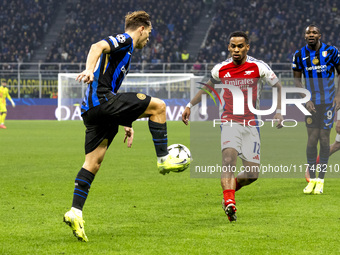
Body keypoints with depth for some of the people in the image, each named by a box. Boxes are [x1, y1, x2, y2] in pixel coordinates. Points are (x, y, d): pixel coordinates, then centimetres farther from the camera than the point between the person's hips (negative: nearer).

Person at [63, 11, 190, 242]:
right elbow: (98, 47, -19)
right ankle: (164, 159, -1)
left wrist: (126, 124, 31)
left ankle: (75, 213, -4)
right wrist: (90, 69, -38)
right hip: (101, 100, -10)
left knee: (93, 163, 4)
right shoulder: (124, 40, 3)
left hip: (93, 109, 10)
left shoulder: (125, 49, 32)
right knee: (158, 106, -5)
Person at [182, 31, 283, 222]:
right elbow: (208, 88, 22)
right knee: (229, 156, -30)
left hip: (252, 124, 1)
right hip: (230, 122, -1)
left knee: (253, 174, -3)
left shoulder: (258, 67, -4)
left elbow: (278, 87, 7)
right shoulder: (220, 69, 2)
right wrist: (190, 105, 17)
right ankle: (230, 202, -40)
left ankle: (230, 187, 29)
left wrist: (279, 111, -5)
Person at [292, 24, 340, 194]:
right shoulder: (299, 55, 0)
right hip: (311, 102, 1)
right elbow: (297, 78, 9)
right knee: (312, 139, -3)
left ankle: (321, 180, 6)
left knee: (324, 138, -1)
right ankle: (312, 179, 8)